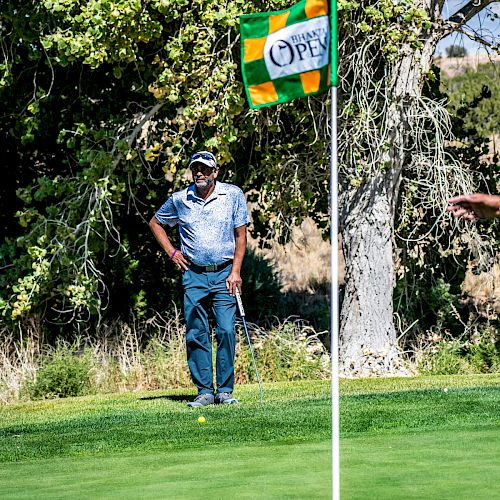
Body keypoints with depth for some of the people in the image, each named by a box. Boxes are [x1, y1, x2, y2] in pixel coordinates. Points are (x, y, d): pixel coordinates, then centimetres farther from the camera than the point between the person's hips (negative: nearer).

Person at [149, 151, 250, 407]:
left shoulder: (233, 195, 1)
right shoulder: (180, 200, 5)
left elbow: (241, 235, 1)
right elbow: (155, 223, 22)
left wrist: (235, 271, -7)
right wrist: (171, 252, 10)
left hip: (224, 273, -1)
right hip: (194, 275, 2)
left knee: (226, 331, -8)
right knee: (196, 334, -3)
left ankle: (225, 390, -1)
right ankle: (204, 391, 2)